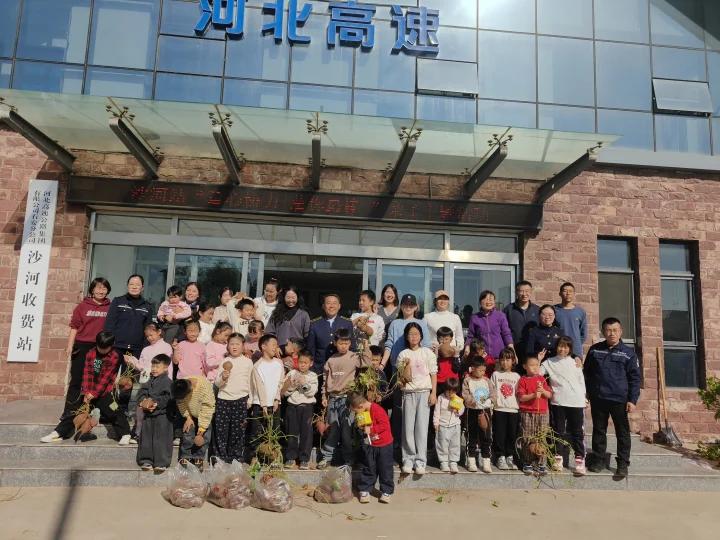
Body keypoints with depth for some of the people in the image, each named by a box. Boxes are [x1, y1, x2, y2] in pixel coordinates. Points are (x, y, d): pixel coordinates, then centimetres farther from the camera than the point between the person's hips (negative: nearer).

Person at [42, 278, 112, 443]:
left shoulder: (110, 308, 3)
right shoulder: (82, 306, 2)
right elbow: (74, 327, 2)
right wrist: (70, 346, -5)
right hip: (82, 347, 0)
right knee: (76, 380, 4)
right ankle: (69, 412, 12)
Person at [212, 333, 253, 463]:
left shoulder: (248, 362, 4)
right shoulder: (224, 362, 5)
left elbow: (251, 382, 10)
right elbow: (217, 384, 4)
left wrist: (249, 400, 8)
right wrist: (223, 378, -17)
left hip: (241, 400, 0)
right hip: (223, 399, 1)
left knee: (238, 431, 3)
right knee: (220, 430, 0)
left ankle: (237, 458, 14)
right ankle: (220, 458, 12)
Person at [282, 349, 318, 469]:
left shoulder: (313, 376, 4)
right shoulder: (291, 373, 5)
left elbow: (311, 392, -8)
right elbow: (285, 392, 2)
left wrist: (304, 383, -20)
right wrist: (291, 385, -16)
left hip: (307, 406, -1)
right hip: (292, 405, 1)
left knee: (306, 432, -1)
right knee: (292, 432, 6)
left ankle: (304, 459, 7)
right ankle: (291, 457, 17)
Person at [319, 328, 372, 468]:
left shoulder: (354, 357, -1)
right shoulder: (331, 360, 8)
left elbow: (367, 363, -18)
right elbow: (325, 380, 12)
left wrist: (366, 347, -17)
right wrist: (324, 397, 10)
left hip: (347, 398, -3)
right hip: (333, 398, 3)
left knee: (347, 430, -2)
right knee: (332, 429, 9)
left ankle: (348, 460, 9)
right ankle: (327, 457, 21)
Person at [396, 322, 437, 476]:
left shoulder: (428, 352, 3)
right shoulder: (403, 355, 5)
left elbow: (433, 374, 3)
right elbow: (404, 378, 2)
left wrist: (433, 393, -3)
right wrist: (407, 366, -16)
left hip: (424, 392, -1)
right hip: (408, 393, 1)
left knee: (422, 427, -3)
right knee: (408, 427, 1)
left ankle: (420, 461, 3)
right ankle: (408, 459, 9)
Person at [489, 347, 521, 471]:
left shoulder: (516, 376, 10)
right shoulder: (495, 374, 6)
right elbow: (491, 392, 3)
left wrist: (520, 407, 2)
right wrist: (491, 405, -6)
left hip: (513, 409, 2)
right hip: (499, 409, -1)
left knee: (512, 434, 5)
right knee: (499, 434, -1)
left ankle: (510, 457, 18)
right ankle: (501, 457, 10)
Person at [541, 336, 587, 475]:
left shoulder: (575, 362, 8)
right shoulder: (549, 362, 7)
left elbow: (581, 381, 11)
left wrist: (583, 398, 7)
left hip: (576, 402, 0)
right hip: (558, 402, 0)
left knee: (577, 432, 3)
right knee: (559, 431, 7)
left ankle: (580, 460, 9)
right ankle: (558, 459, 15)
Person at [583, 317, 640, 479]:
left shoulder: (628, 353, 1)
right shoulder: (594, 350, 7)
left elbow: (635, 378, -1)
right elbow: (586, 372, 12)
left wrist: (633, 400, -7)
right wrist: (587, 393, 7)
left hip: (620, 399, -2)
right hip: (598, 399, 2)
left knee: (623, 432, 5)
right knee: (599, 431, 10)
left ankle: (623, 464, 15)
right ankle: (597, 460, 20)